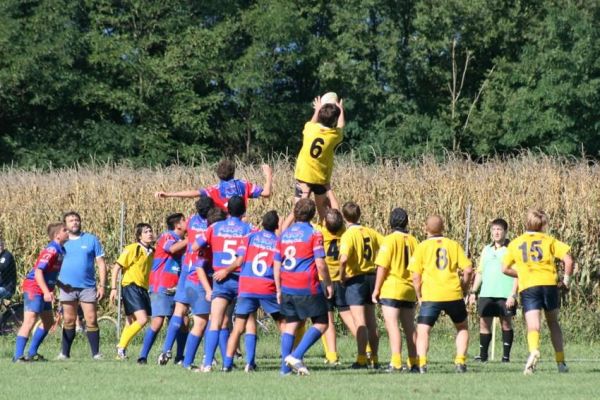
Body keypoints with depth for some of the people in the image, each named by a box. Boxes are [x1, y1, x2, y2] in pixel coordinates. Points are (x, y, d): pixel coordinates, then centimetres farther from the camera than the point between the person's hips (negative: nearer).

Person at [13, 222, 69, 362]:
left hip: (45, 289, 10)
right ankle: (18, 356, -18)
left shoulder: (61, 251, 10)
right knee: (30, 320, -16)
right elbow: (38, 272, -25)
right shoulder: (51, 250, -19)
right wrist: (47, 292, -30)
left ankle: (32, 353, 23)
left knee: (48, 322, 16)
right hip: (34, 287, -10)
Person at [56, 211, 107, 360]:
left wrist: (102, 285, -3)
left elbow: (101, 263, 5)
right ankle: (64, 353, 11)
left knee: (92, 320, -4)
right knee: (69, 321, 5)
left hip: (88, 287, -1)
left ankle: (96, 353, 1)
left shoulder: (91, 240, 6)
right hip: (68, 288, 1)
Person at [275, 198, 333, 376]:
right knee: (321, 324, 4)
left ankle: (285, 366, 6)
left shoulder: (284, 234, 12)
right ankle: (296, 356, -11)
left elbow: (276, 264, 13)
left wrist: (279, 290, 19)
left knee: (290, 324, 14)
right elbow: (320, 263, -12)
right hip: (307, 288, -6)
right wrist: (328, 284, 0)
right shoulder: (313, 233, -6)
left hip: (287, 288, 6)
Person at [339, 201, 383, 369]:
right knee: (371, 321, 13)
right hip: (371, 276, 6)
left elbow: (343, 259, -29)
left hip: (355, 279, -6)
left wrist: (342, 276, -12)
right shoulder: (370, 232, 5)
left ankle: (362, 359, -12)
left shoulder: (348, 235, -14)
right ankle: (374, 359, 17)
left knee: (360, 322, -8)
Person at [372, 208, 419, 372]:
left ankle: (396, 362, -20)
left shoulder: (390, 240, -8)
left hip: (391, 290, -6)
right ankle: (414, 363, 15)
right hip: (409, 290, 6)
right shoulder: (413, 241, 8)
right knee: (409, 327, 13)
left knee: (392, 325, -10)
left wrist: (376, 289, -6)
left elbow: (382, 267, -12)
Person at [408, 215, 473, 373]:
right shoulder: (453, 245, 8)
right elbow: (468, 270, 2)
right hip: (453, 295, 2)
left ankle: (421, 363, -19)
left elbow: (416, 277, -1)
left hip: (431, 296, -2)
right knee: (462, 327, 22)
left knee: (423, 331, 1)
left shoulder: (422, 247, 3)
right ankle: (460, 361, 12)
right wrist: (463, 289, 16)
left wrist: (419, 297, 12)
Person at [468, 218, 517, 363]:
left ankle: (506, 355, 6)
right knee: (484, 323, 0)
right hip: (486, 294, 4)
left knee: (506, 323, 0)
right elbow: (480, 272, 19)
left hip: (505, 295, -4)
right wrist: (473, 291, 11)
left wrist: (513, 295, -12)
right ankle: (483, 355, 5)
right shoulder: (487, 250, 15)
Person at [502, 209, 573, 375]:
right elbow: (568, 259, -2)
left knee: (533, 325, -9)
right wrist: (566, 278, 12)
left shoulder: (515, 243, 14)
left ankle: (534, 350, -41)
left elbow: (505, 268, 18)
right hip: (549, 284, 1)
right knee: (553, 322, 20)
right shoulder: (549, 240, 9)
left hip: (528, 287, 0)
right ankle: (560, 361, 19)